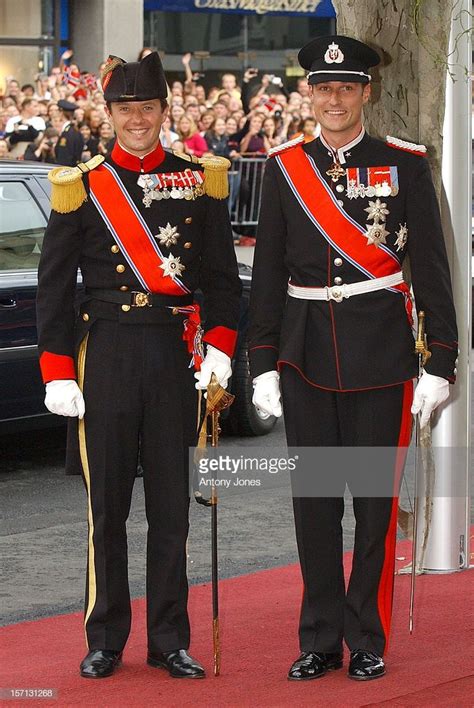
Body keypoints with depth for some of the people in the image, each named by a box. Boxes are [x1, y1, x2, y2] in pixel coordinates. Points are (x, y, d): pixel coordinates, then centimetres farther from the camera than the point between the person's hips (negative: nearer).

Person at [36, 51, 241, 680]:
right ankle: (105, 641, 14)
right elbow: (53, 287, 2)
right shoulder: (81, 185, 1)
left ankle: (170, 641, 14)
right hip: (106, 354, -1)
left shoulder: (199, 181, 5)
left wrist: (219, 344, -5)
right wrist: (57, 373, -4)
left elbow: (222, 275, 9)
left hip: (176, 355, 1)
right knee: (107, 506, 4)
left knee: (171, 506, 5)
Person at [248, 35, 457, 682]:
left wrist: (440, 363, -6)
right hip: (307, 354, 2)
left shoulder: (404, 165, 0)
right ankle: (320, 642, 14)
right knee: (314, 499, 5)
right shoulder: (285, 168, 5)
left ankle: (368, 642, 13)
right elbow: (268, 272, 7)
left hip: (381, 354, -2)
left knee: (376, 500, 3)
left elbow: (431, 267, -1)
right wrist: (264, 364, 3)